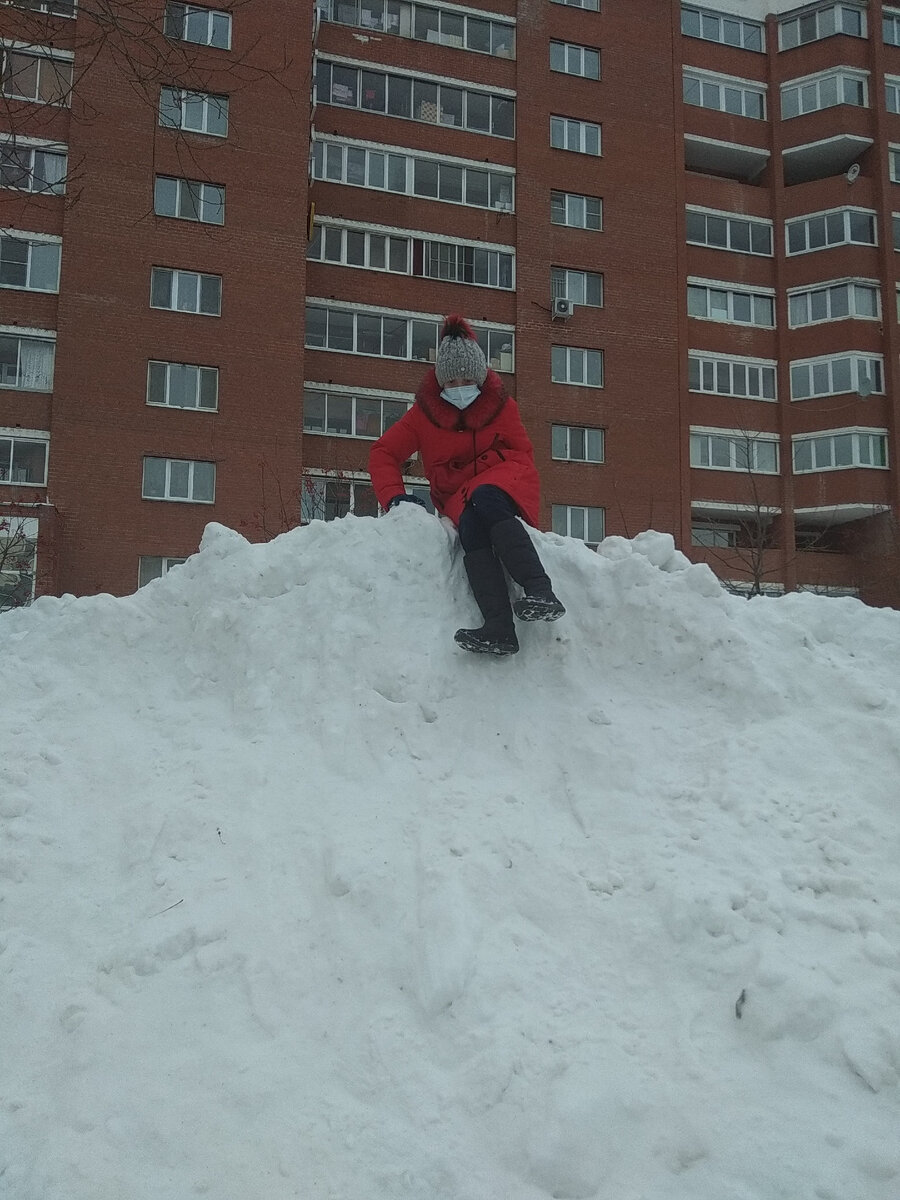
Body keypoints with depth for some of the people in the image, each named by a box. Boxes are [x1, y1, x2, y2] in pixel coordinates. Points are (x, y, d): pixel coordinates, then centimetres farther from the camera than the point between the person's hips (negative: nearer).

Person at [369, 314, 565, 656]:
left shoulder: (500, 406, 4)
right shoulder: (425, 412, 4)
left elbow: (522, 454, 8)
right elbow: (384, 453, 5)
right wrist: (394, 496, -12)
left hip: (501, 482, -1)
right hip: (457, 500, 1)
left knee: (484, 500, -37)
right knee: (470, 523, -34)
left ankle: (540, 591, -50)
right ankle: (499, 628, -48)